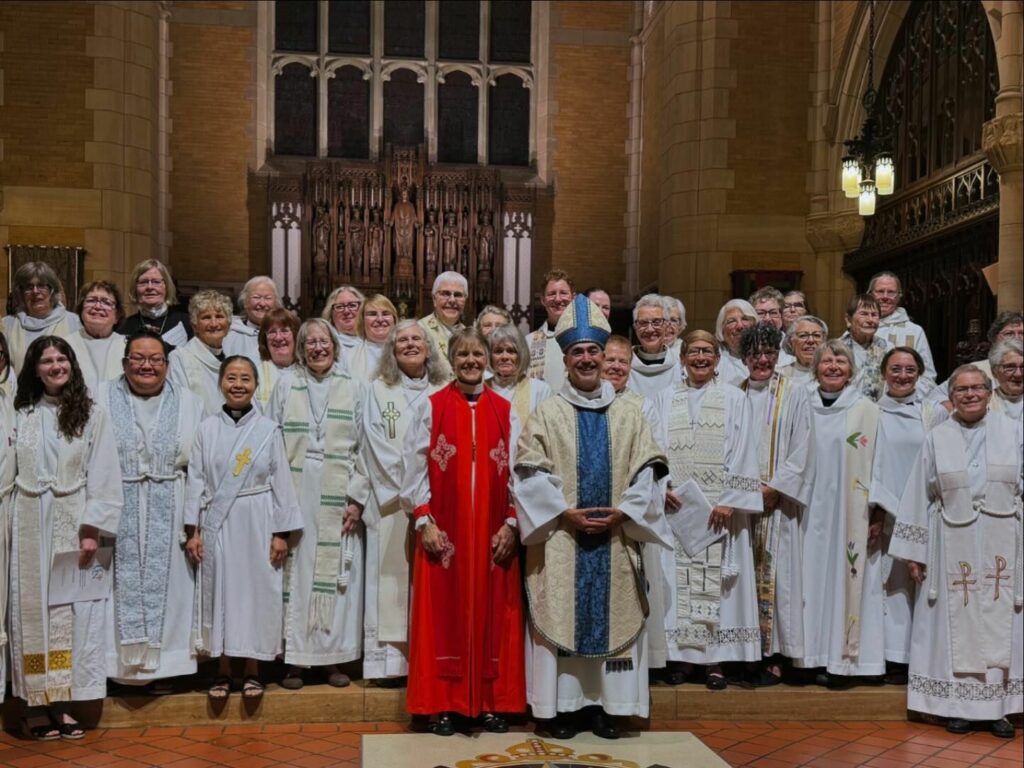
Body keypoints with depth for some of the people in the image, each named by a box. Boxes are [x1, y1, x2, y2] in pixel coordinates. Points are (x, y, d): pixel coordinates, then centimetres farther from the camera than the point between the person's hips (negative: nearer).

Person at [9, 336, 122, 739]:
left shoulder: (93, 415, 1)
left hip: (73, 524, -2)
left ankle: (60, 701, 3)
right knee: (33, 608, 3)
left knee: (71, 610, -1)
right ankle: (36, 702, 7)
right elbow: (8, 471, 6)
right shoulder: (21, 415, 8)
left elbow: (103, 477, -3)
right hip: (30, 525, 2)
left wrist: (92, 530, -11)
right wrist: (9, 523, -2)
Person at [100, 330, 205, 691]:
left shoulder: (189, 404, 7)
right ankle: (122, 662, 14)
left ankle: (161, 664, 17)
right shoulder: (102, 398, 3)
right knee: (123, 586, 2)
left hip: (168, 515, 1)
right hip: (116, 510, -1)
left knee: (164, 582, 6)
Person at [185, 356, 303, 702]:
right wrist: (192, 529, -2)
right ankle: (222, 671, 18)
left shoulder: (268, 430, -1)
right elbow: (196, 479, 3)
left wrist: (281, 532, -4)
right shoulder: (207, 429, 2)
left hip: (257, 524, -1)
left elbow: (281, 482, 0)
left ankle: (252, 671, 16)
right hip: (217, 524, 1)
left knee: (256, 591, 4)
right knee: (219, 592, 6)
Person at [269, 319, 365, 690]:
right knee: (296, 573, -1)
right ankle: (294, 660, 7)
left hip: (338, 500, 1)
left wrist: (358, 500, -2)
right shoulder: (285, 386, 8)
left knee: (337, 574, 2)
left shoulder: (352, 388, 8)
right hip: (295, 498, 0)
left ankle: (333, 657, 12)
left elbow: (362, 448, 6)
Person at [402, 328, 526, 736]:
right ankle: (443, 705, 9)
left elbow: (517, 471, 6)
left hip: (495, 532, 2)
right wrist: (425, 522, -9)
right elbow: (416, 468, -1)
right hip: (443, 531, -1)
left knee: (492, 613, 4)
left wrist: (511, 523, -2)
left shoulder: (505, 410, 7)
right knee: (443, 614, 1)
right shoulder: (431, 407, 2)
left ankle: (491, 702, 14)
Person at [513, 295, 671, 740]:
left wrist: (623, 511, -10)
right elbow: (531, 473, -4)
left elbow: (648, 470, 4)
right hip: (561, 539, -2)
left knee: (612, 617, 4)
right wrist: (565, 513, -14)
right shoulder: (547, 413, 2)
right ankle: (564, 705, 8)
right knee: (560, 617, -1)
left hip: (614, 540, 2)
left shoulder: (627, 414, 9)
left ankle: (605, 704, 13)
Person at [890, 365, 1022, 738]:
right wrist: (914, 552, 2)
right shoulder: (937, 439, 4)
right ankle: (958, 705, 13)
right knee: (956, 622, 4)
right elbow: (919, 498, 4)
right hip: (953, 547, 0)